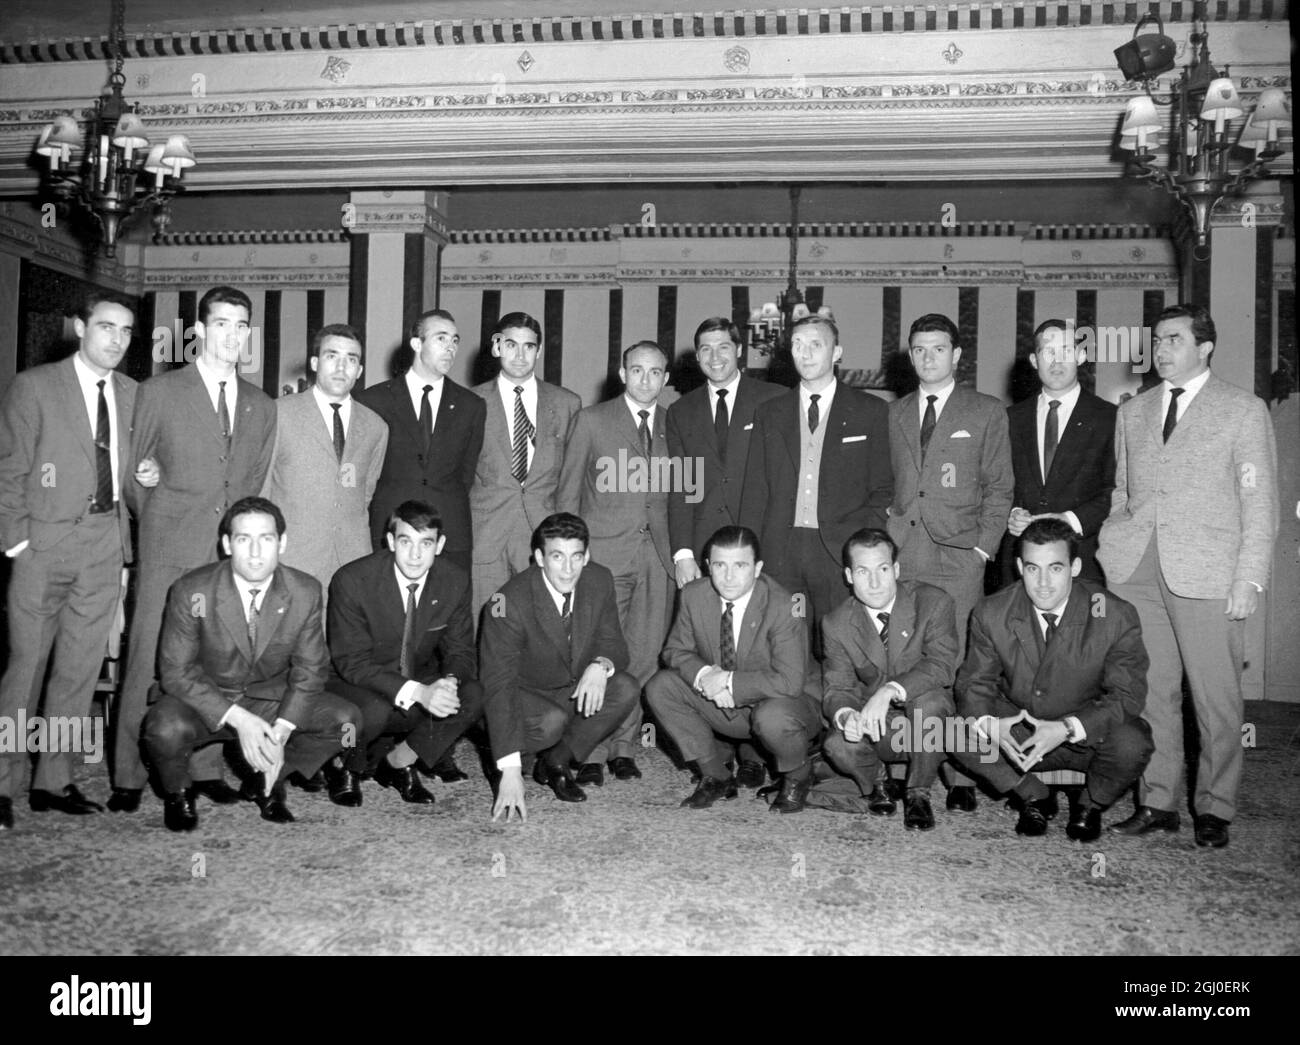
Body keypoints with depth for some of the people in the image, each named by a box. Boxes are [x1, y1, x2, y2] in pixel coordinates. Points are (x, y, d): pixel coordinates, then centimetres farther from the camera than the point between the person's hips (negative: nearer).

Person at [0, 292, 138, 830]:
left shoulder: (131, 393, 11)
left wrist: (124, 541, 2)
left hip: (105, 542, 4)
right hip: (45, 542, -4)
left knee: (81, 666, 7)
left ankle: (53, 781, 18)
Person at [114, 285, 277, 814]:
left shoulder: (262, 407, 15)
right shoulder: (159, 391, 5)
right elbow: (129, 472, 9)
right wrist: (156, 522, 6)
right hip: (171, 551, -3)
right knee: (148, 663, -3)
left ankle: (206, 768, 14)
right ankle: (129, 778, 6)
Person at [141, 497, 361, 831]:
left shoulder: (305, 592, -11)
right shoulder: (192, 592, -18)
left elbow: (310, 669, -5)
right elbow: (175, 672, -15)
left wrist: (281, 730, -20)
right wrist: (238, 719, -27)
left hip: (270, 701, 3)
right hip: (204, 702, -2)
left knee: (345, 721, -18)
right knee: (166, 728, -35)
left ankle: (266, 782, 9)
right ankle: (178, 792, 3)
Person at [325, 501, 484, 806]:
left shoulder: (455, 581, -9)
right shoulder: (352, 581, -21)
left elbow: (460, 651, -1)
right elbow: (351, 662, -21)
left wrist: (449, 681, -27)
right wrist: (417, 692, -35)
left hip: (421, 686, 4)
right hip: (356, 685, -3)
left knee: (474, 696, -23)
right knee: (374, 711, -36)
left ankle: (399, 762, -1)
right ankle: (343, 766, 0)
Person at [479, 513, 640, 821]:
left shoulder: (600, 581, -13)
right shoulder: (511, 601, -29)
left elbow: (614, 643, -2)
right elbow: (498, 685, -32)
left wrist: (601, 665, -31)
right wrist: (510, 770, -40)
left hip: (577, 689, 5)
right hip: (525, 692, -5)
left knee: (627, 689, -21)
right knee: (552, 722, -35)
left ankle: (555, 761, -6)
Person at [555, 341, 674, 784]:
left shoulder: (675, 426, 13)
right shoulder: (590, 421, 6)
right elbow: (568, 492, 7)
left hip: (657, 556, 3)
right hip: (603, 554, -2)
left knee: (644, 656, 2)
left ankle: (624, 748, 14)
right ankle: (591, 754, 3)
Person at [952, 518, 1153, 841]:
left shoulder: (1116, 617, -19)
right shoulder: (991, 614, -13)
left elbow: (1127, 696, -17)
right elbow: (974, 684, -5)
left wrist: (1067, 728, -33)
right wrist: (989, 724, -29)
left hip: (1087, 736, -1)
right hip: (1018, 733, 2)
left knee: (1131, 743, -32)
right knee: (958, 731, -23)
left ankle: (1090, 804, 4)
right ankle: (1033, 797, 5)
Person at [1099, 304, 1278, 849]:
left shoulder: (1243, 410, 4)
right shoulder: (1132, 411, 17)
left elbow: (1260, 503, 1)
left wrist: (1250, 578, -7)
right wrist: (1111, 553, 7)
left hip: (1207, 573, -3)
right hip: (1136, 570, 4)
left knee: (1215, 697, 1)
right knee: (1150, 692, 5)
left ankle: (1214, 809, 14)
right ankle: (1157, 803, 15)